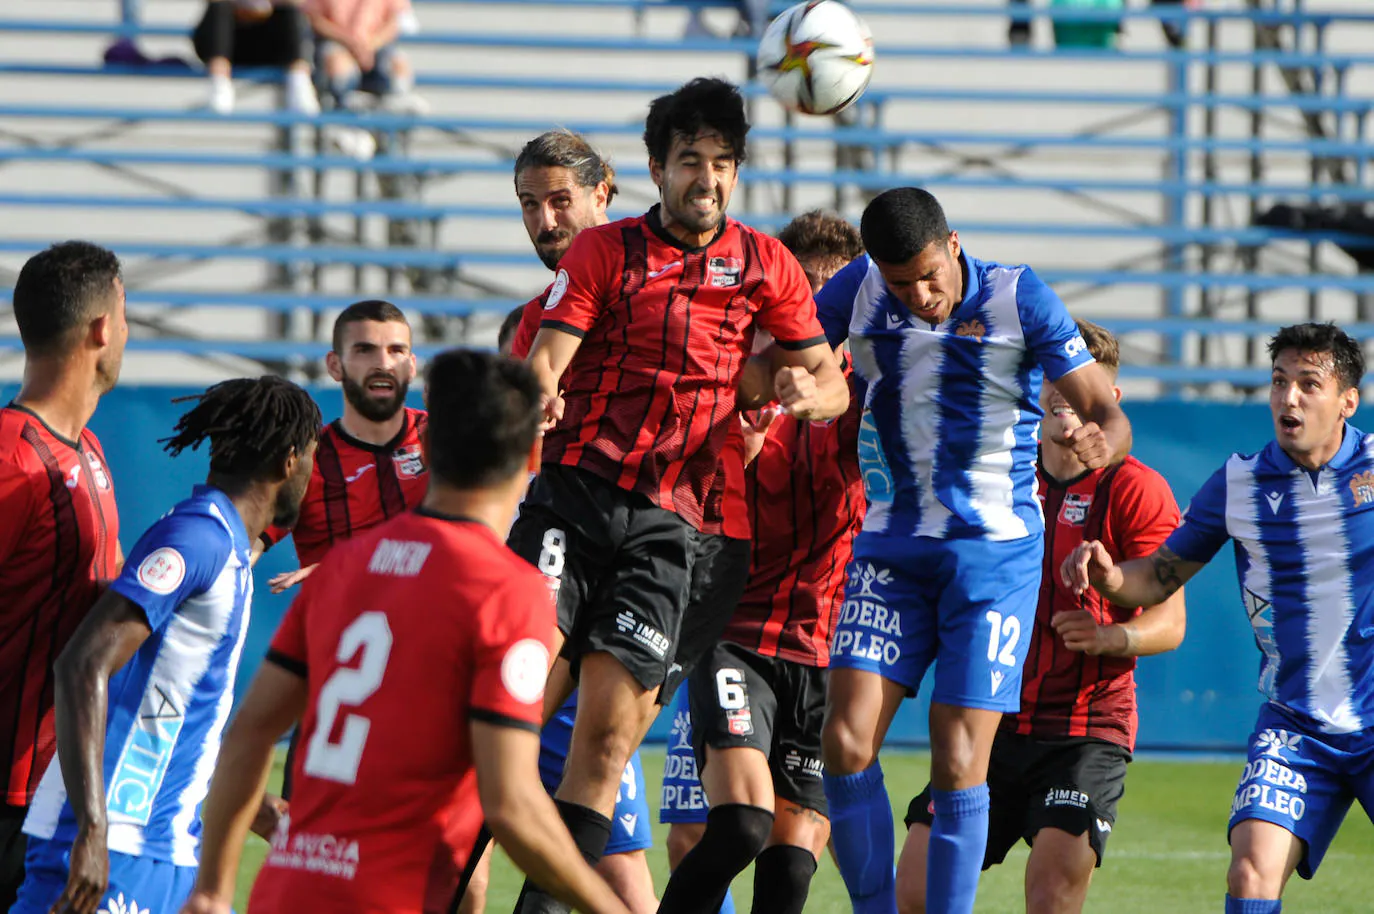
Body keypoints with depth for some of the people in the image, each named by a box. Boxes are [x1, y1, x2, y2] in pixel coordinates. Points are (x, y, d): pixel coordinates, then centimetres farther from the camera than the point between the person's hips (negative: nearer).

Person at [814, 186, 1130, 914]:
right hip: (892, 546, 3)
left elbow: (1105, 410, -11)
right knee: (847, 741, -8)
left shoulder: (1018, 299, -10)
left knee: (958, 765, -9)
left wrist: (1103, 440, -35)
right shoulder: (860, 292, -1)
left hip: (993, 552, -3)